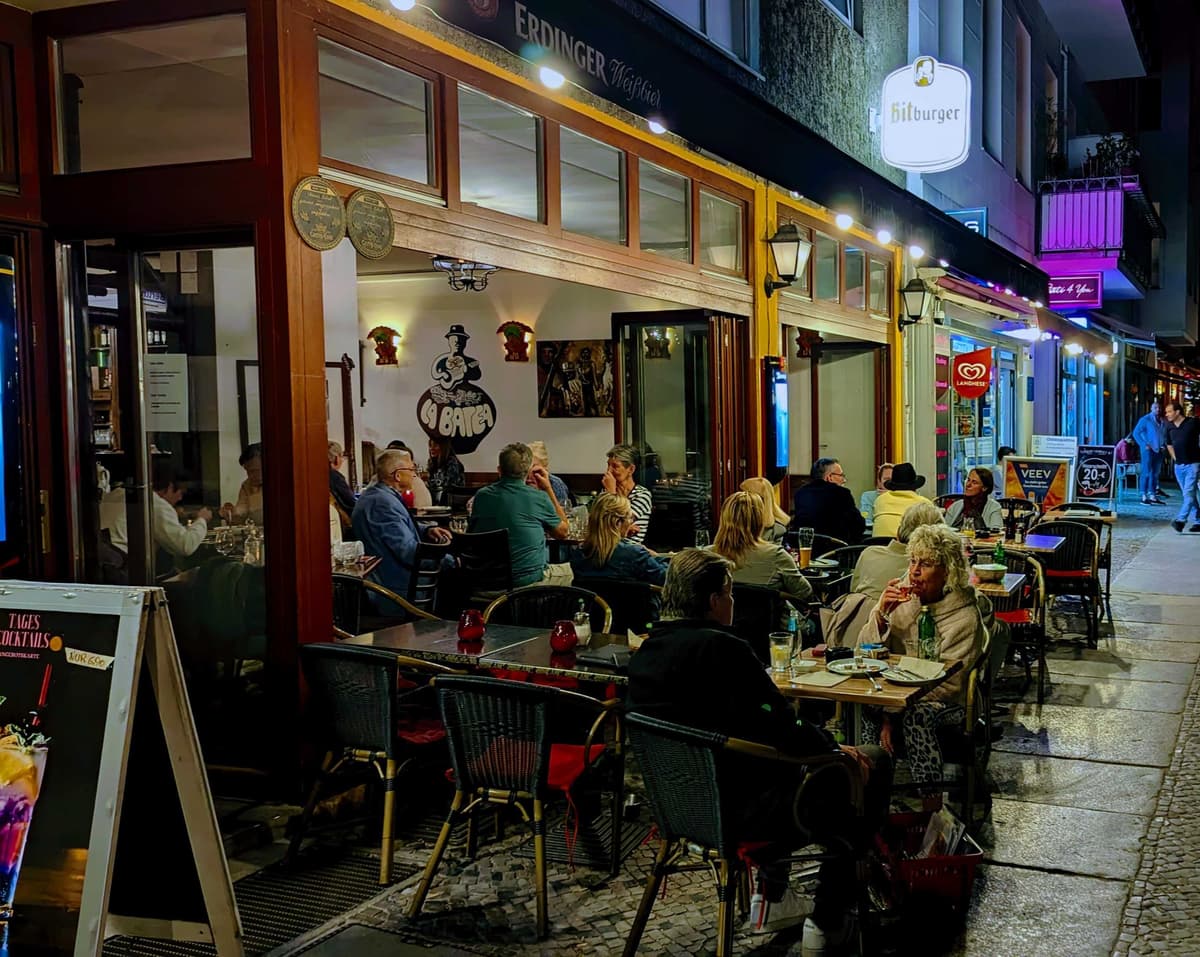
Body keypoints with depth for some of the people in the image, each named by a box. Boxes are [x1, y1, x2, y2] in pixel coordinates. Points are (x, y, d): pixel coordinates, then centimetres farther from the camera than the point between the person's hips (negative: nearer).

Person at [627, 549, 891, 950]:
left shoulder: (646, 651, 4)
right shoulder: (722, 649, -23)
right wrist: (835, 748, -3)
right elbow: (781, 731, -22)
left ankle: (772, 891, 35)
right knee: (871, 764, 7)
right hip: (741, 812, -9)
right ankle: (828, 922, 16)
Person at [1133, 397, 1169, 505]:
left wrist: (1164, 444, 6)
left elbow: (1168, 434, 21)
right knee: (1146, 473, -7)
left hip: (1159, 450, 6)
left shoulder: (1164, 421, 11)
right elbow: (1136, 433, -7)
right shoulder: (1145, 419, -6)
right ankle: (1144, 497, -4)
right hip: (1148, 450, -6)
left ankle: (1152, 496, 14)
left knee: (1155, 473, 9)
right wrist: (1144, 445, -11)